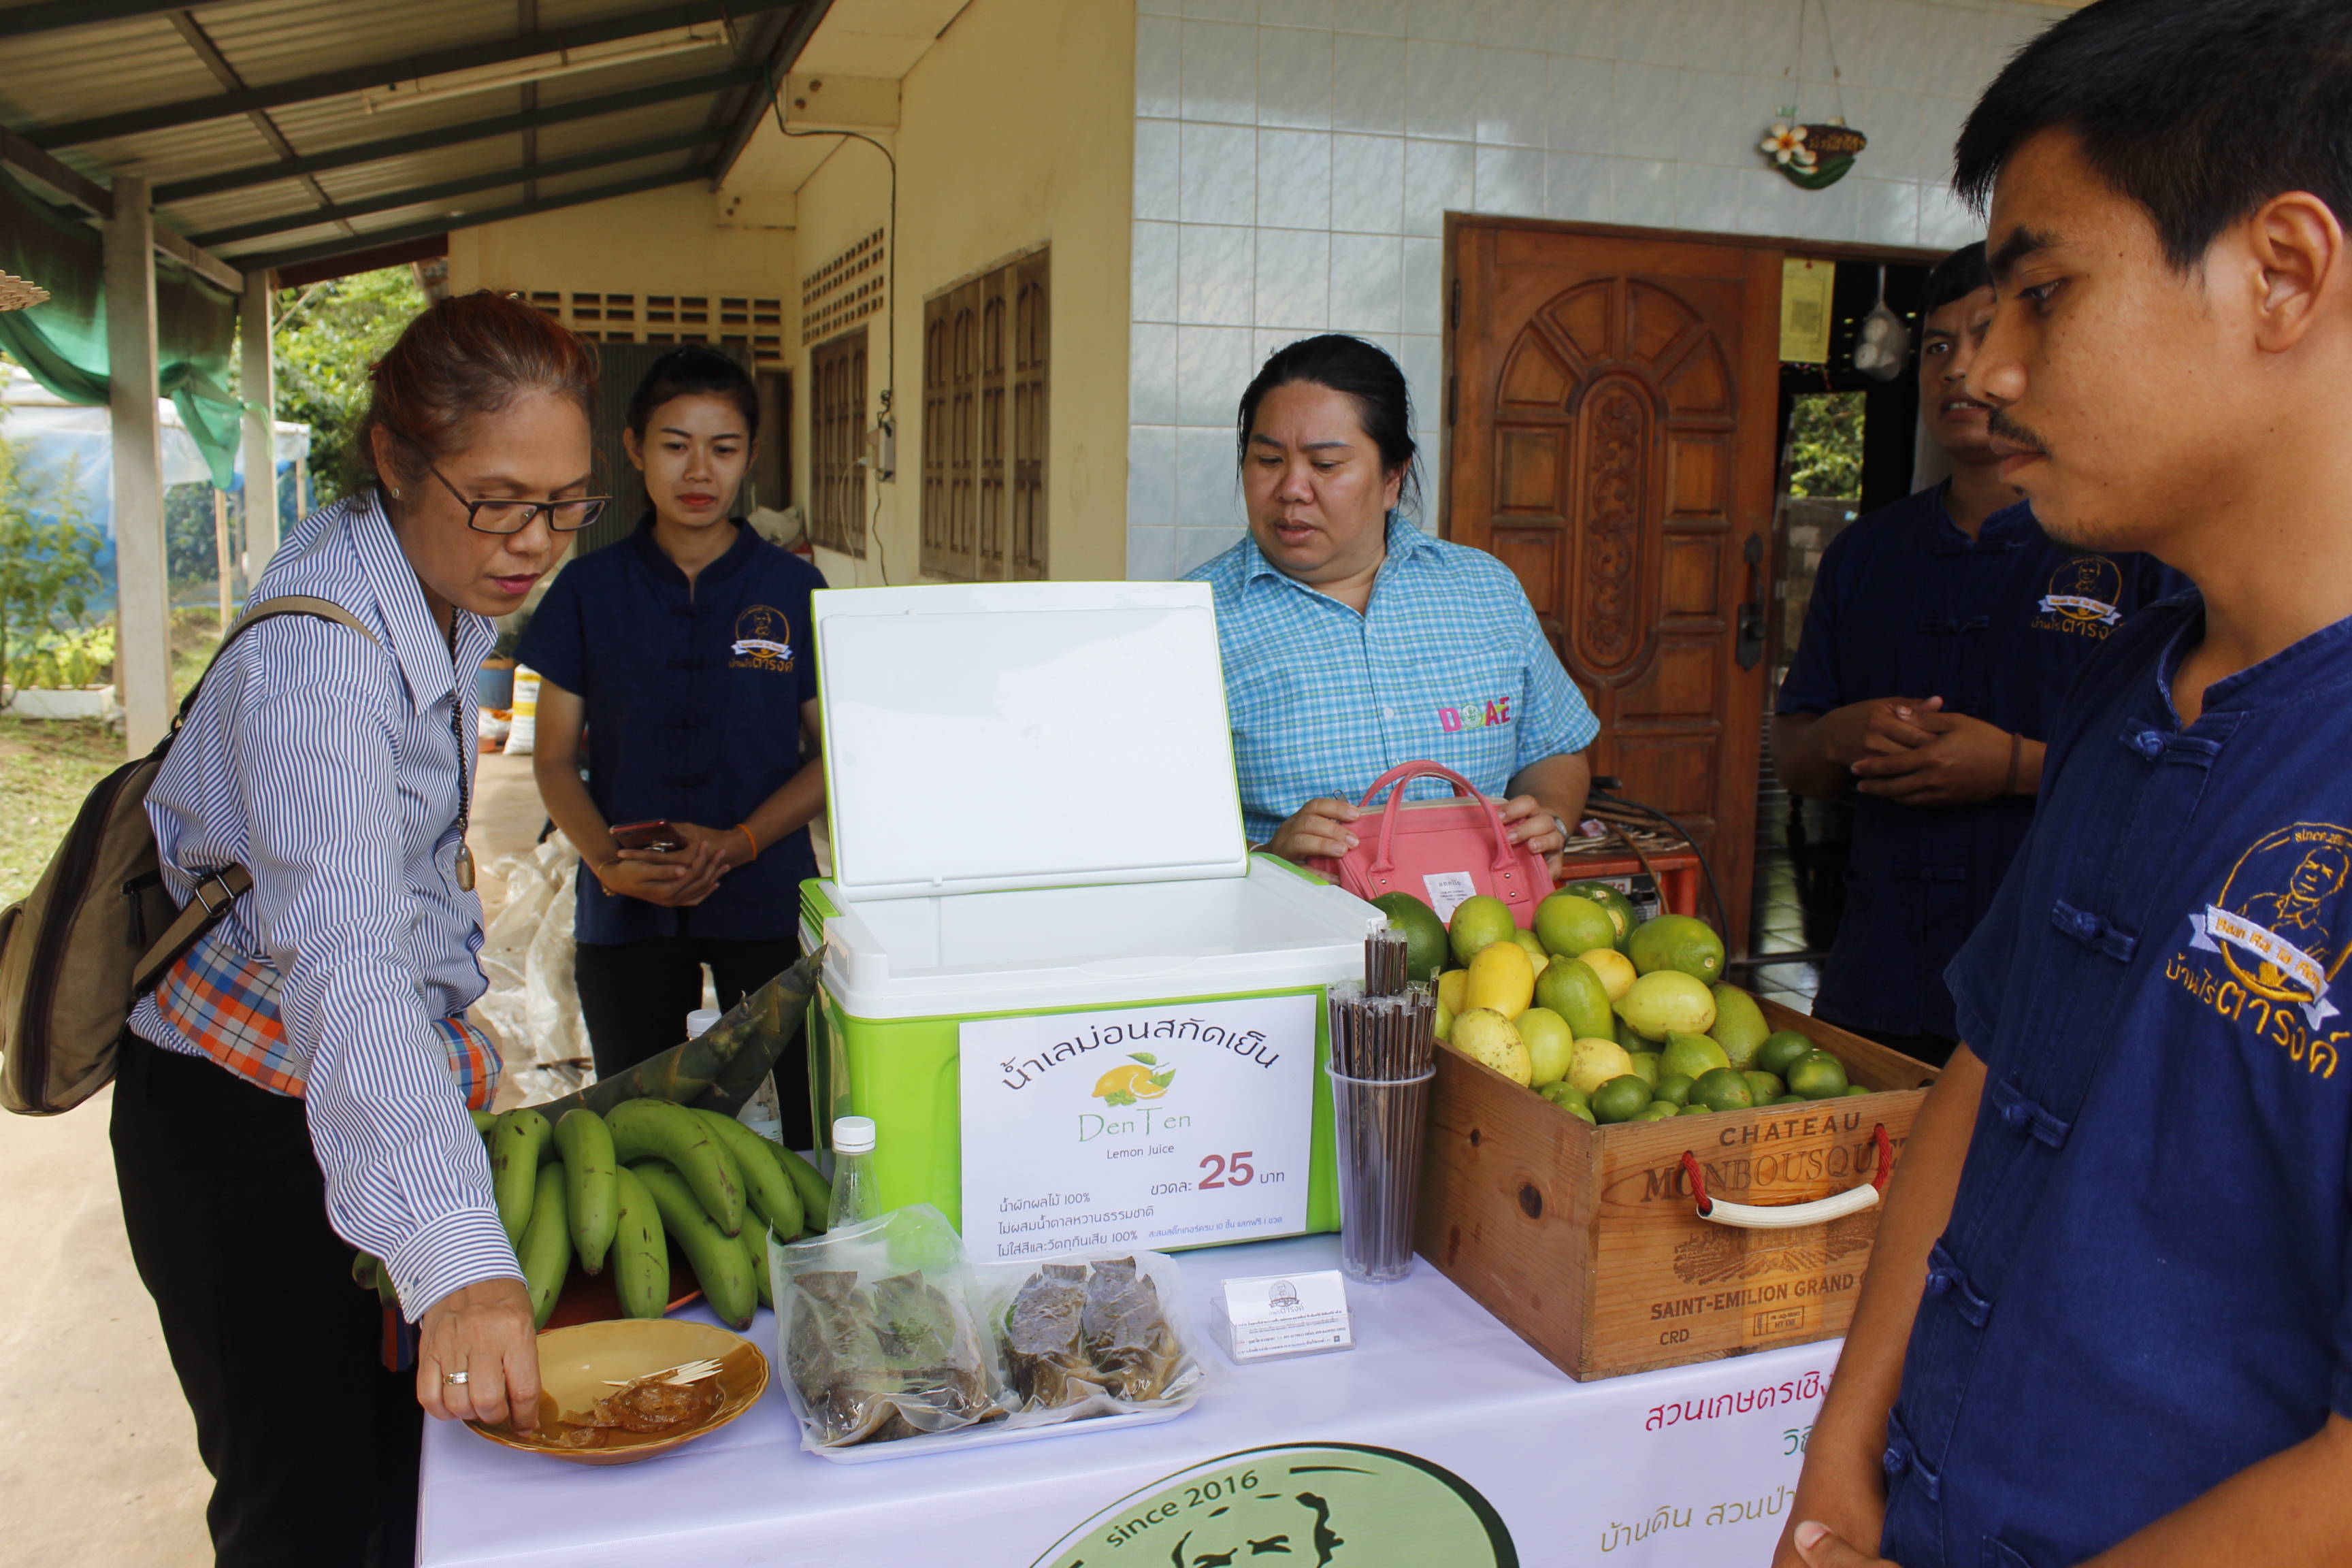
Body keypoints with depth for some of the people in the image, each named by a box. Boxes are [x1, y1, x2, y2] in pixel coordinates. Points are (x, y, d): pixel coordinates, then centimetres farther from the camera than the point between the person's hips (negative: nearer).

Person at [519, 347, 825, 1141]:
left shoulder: (794, 589, 2)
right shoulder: (588, 590, 5)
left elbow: (835, 753, 2)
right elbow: (556, 757, 6)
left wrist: (736, 843, -13)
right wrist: (607, 860, -12)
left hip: (768, 903, -1)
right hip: (627, 910, 1)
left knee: (806, 1133, -5)